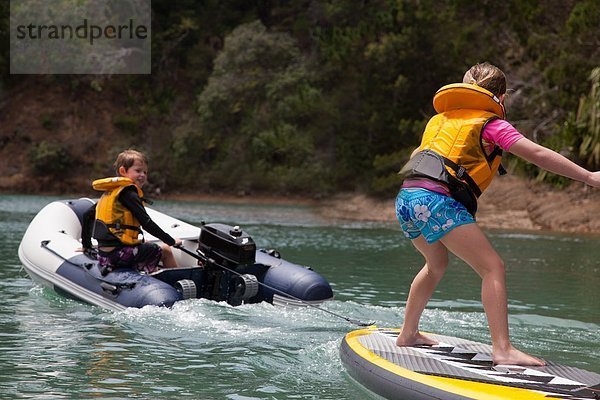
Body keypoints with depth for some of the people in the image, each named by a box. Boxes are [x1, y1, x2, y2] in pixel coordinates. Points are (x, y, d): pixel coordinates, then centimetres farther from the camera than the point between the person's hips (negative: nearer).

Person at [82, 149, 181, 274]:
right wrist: (171, 241, -6)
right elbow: (146, 223, -15)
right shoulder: (129, 193, -11)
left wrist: (86, 245, 31)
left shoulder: (109, 192, 16)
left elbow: (87, 216, 22)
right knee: (165, 250, 10)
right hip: (120, 253, -9)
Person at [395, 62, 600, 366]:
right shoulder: (491, 124, 5)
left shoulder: (439, 119, 26)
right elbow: (537, 154, -4)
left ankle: (407, 334, 37)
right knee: (493, 268, -7)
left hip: (405, 196, 8)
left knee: (436, 265, 31)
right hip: (437, 200, -8)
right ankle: (502, 350, -18)